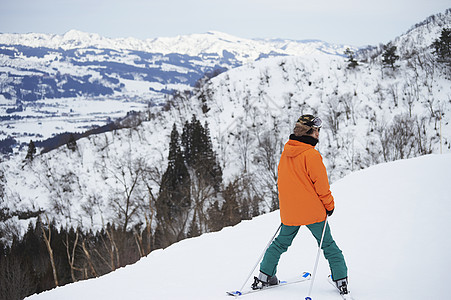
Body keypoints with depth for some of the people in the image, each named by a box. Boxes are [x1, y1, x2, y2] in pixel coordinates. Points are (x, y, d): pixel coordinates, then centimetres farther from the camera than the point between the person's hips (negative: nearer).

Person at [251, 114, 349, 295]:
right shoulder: (311, 154, -17)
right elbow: (321, 185, -14)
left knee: (281, 243, 20)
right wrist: (329, 205, 0)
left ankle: (264, 277, 18)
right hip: (313, 212, -5)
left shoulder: (285, 152, 4)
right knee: (328, 245, 6)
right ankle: (341, 280, 5)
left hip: (289, 212, 6)